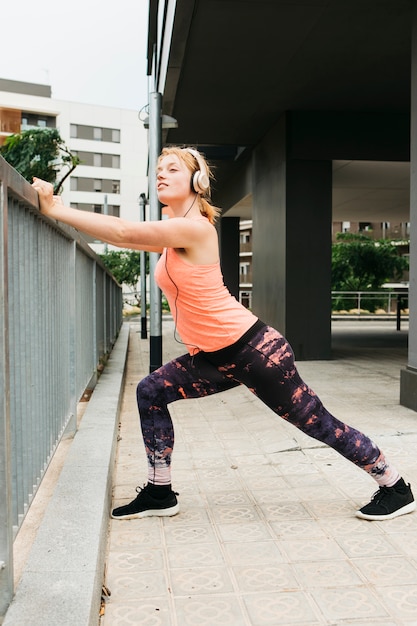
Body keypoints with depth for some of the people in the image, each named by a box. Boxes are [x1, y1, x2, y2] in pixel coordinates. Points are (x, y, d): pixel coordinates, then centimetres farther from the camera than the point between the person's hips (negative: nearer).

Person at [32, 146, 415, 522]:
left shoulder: (194, 227, -18)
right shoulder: (172, 235, 11)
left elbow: (123, 232, -22)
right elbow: (124, 237, 12)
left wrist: (57, 210, -15)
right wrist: (60, 210, 7)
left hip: (253, 349, -9)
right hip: (214, 357, 9)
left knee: (317, 423, 1)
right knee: (151, 394, 6)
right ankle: (159, 494, 18)